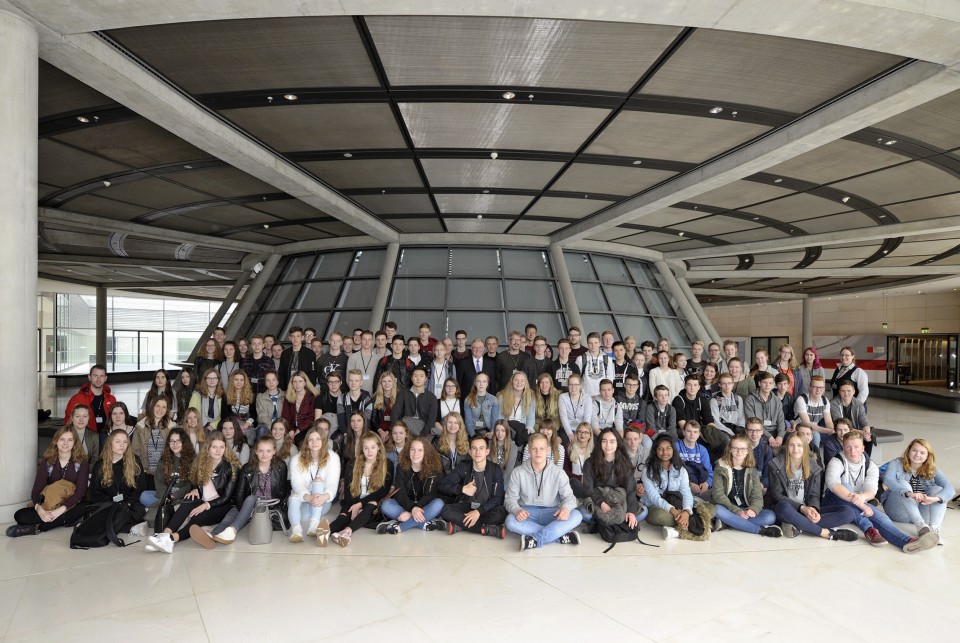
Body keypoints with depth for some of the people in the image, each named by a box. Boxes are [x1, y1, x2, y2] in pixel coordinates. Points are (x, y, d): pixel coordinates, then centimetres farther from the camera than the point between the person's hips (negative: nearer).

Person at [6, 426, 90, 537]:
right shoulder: (46, 463, 3)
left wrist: (61, 510, -27)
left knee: (83, 509, -36)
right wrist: (39, 510, -27)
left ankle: (38, 528, -27)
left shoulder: (82, 462, -4)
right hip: (48, 507, 3)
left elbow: (80, 491, -12)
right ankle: (68, 519, -25)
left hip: (72, 506, -3)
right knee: (19, 515, -22)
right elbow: (36, 490, -7)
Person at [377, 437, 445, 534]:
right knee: (386, 505, -26)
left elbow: (430, 495, -16)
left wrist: (416, 508, -33)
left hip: (424, 507, -1)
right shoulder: (401, 467, -4)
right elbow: (399, 493, -13)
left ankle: (398, 527, -33)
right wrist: (412, 508, -31)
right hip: (405, 506, 2)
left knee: (438, 504, -33)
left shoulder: (434, 469, -9)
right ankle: (425, 524, -32)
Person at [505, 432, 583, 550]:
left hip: (550, 513, 1)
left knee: (576, 515, -26)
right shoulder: (518, 472, -3)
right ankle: (562, 536, -30)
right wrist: (517, 510, -25)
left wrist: (566, 507, -25)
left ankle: (535, 540, -33)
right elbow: (510, 498, -1)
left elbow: (568, 496, 0)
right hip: (527, 514, -1)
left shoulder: (558, 472, -2)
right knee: (511, 521, -34)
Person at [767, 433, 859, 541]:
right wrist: (801, 508, -22)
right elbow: (777, 495, -8)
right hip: (785, 509, -4)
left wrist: (814, 509, -20)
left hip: (807, 510, 5)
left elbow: (814, 495, 3)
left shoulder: (814, 468, 6)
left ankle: (798, 526, -28)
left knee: (848, 513, -17)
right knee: (784, 507, -42)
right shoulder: (777, 465, -4)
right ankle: (827, 533, -25)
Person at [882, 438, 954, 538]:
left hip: (921, 512, 3)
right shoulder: (897, 464, 0)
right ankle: (920, 525, -39)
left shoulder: (932, 471, 7)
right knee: (903, 483, -25)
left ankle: (934, 529, -33)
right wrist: (910, 494, -38)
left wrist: (934, 499, -33)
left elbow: (950, 489, -10)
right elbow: (888, 481, -20)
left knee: (938, 489, -16)